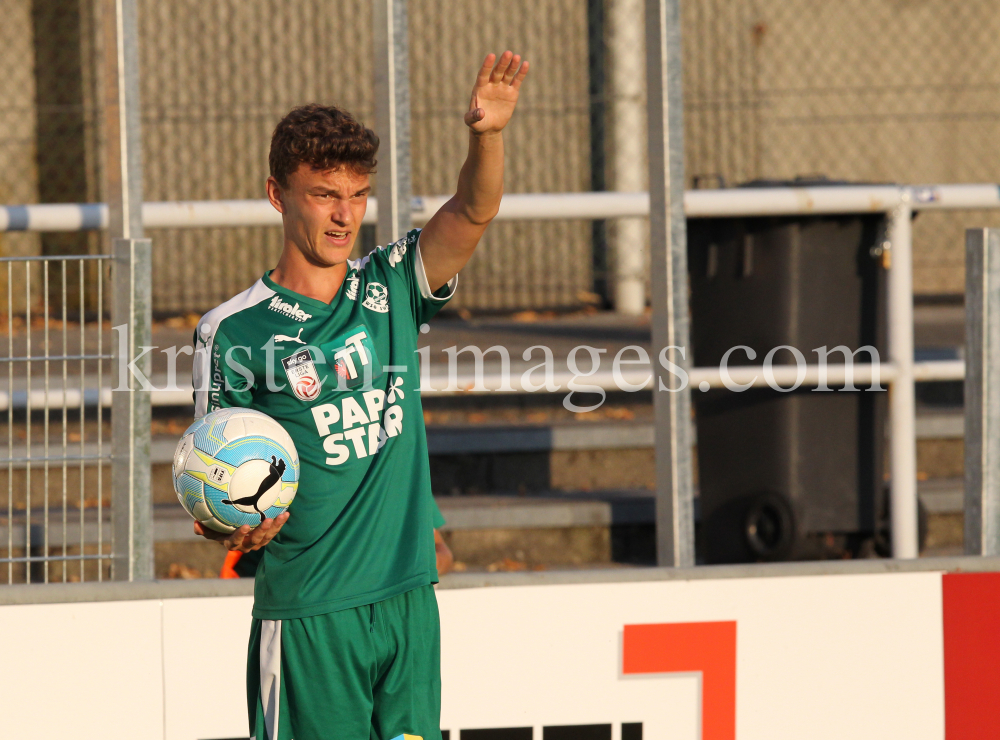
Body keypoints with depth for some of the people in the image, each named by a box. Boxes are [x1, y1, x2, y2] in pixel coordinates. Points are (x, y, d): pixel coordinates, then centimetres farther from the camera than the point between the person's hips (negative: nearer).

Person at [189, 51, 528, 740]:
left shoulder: (390, 289, 8)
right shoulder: (233, 332, -3)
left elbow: (470, 215, -8)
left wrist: (488, 136, -27)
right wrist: (233, 530, -24)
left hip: (408, 600, 4)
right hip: (307, 617, -4)